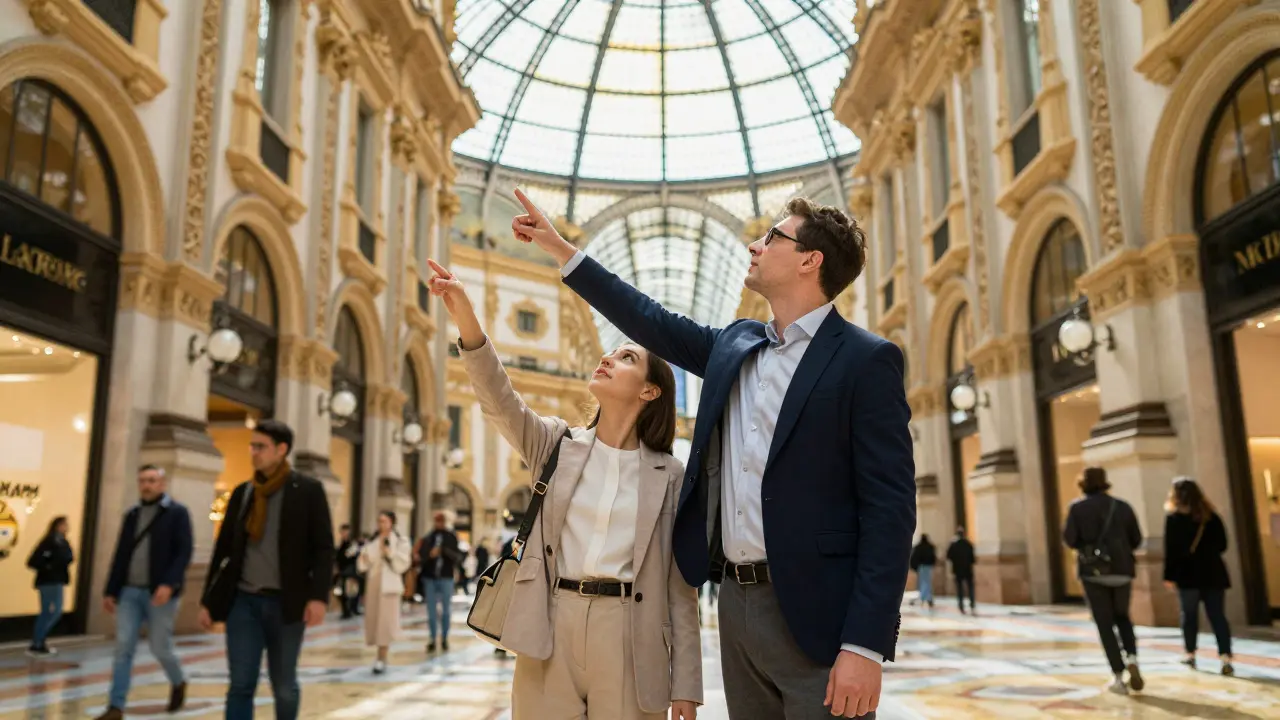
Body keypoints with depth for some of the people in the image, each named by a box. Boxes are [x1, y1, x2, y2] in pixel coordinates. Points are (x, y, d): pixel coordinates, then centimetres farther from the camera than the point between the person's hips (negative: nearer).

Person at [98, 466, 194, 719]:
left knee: (160, 647, 2)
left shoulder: (177, 513, -3)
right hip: (129, 591, 5)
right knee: (123, 647, 0)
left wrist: (169, 584, -23)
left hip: (159, 593, -5)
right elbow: (120, 555, 15)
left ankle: (178, 683, 29)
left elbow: (184, 552, -11)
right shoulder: (132, 515, 13)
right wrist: (111, 591, 11)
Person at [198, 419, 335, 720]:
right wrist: (208, 599, 10)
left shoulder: (308, 490, -3)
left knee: (283, 685, 8)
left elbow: (323, 547, -7)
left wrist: (318, 596, -18)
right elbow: (223, 547, 13)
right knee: (241, 685, -2)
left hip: (285, 602, -3)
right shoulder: (242, 492, 9)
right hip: (243, 600, 3)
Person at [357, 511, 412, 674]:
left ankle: (382, 659, -3)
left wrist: (390, 554, -20)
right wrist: (364, 558, -12)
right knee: (373, 619, 6)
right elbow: (365, 565, 9)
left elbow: (402, 564, -8)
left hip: (389, 584, -5)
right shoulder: (372, 541, 12)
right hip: (373, 584, 5)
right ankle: (381, 657, 19)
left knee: (385, 621, -7)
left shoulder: (400, 541, 0)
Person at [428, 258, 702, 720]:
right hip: (551, 627, 1)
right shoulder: (557, 444, 7)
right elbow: (500, 404, -12)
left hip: (627, 635, -1)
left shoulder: (668, 475, 3)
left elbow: (680, 584, 3)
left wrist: (685, 682, -1)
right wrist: (467, 324, -28)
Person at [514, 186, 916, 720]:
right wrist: (560, 249, 19)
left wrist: (865, 647, -19)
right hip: (737, 601, 6)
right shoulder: (734, 344, 11)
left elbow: (890, 509, -13)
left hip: (814, 617, -6)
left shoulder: (866, 361, -9)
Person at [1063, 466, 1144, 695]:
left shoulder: (1078, 507, -4)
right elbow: (1136, 540, 5)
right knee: (1122, 617, 22)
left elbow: (1070, 539, -10)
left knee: (1105, 624, 5)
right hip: (1121, 570, 2)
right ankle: (1132, 658, -2)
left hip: (1093, 572, -2)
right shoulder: (1122, 506, 3)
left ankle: (1119, 676, 0)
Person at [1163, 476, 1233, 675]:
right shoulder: (1211, 515, 7)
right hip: (1213, 573, 3)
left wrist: (1169, 575, -7)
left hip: (1188, 573, -3)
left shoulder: (1174, 517, -5)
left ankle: (1190, 655, 17)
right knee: (1217, 615, 2)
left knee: (1189, 615, 10)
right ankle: (1226, 659, -7)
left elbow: (1172, 550, -10)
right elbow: (1222, 545, 10)